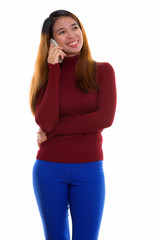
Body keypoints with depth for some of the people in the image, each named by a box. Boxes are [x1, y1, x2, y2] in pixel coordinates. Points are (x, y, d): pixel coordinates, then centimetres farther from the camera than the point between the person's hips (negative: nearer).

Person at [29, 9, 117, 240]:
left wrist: (52, 131, -10)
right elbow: (46, 122, -12)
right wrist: (54, 70, -10)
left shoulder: (103, 70, 1)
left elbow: (106, 117, -13)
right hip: (49, 169, 2)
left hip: (89, 170, -1)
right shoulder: (45, 75, 5)